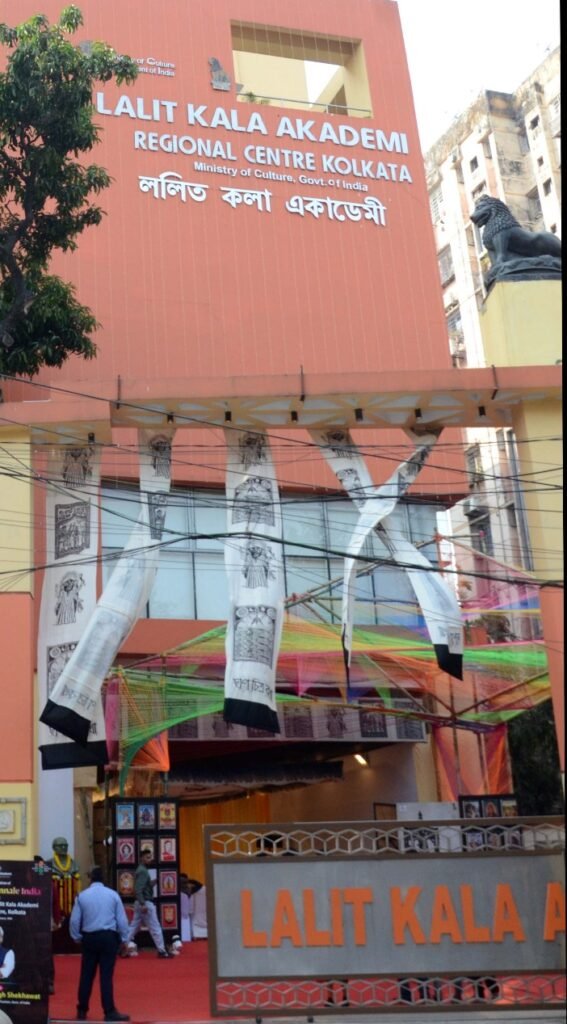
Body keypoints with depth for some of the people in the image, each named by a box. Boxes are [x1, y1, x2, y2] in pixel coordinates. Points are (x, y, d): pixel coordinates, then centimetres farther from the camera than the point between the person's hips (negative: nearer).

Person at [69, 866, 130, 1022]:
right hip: (109, 937, -1)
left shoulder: (82, 896, 2)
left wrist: (77, 938, 17)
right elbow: (122, 919, 2)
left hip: (89, 937, 1)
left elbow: (74, 920, 3)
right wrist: (123, 938, 13)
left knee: (86, 975, 11)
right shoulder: (113, 894, 0)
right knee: (106, 975, 0)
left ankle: (82, 1010, 19)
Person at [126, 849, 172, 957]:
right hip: (146, 903, -10)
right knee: (155, 928, -2)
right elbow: (138, 889, -25)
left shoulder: (141, 870, 16)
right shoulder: (143, 871, -16)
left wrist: (153, 882, 5)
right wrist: (143, 904, -29)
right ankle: (162, 951, 3)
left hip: (141, 903, 10)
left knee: (134, 927, 12)